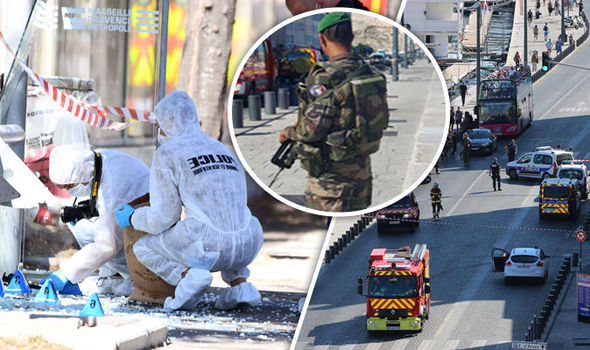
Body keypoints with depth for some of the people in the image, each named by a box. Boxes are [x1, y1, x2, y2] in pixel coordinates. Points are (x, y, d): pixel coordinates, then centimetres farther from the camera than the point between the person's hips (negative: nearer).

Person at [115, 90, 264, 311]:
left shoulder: (167, 154, 3)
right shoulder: (223, 150, 23)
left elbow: (164, 217, 1)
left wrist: (131, 218, 21)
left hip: (206, 247, -5)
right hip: (248, 247, 6)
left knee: (143, 247, 23)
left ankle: (187, 275, -7)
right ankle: (239, 284, 13)